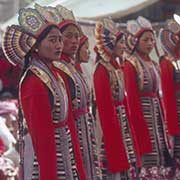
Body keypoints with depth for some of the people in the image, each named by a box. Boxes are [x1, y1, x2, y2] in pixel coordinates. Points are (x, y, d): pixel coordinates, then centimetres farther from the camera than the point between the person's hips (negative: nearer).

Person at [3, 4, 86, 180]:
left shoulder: (55, 75, 9)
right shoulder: (34, 83, -18)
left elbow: (67, 121, 11)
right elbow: (43, 137, -20)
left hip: (65, 153, 8)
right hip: (48, 159, -8)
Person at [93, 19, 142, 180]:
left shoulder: (116, 67, 11)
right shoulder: (102, 71, -15)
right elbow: (105, 107, -18)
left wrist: (128, 128, 13)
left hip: (122, 121, 9)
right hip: (111, 123, -9)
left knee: (126, 164, 11)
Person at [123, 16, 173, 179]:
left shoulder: (154, 65, 14)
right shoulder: (131, 65, -8)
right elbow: (132, 99, -13)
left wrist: (163, 119, 12)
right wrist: (141, 125, -16)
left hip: (156, 110, 8)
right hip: (141, 111, -8)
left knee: (162, 152, 6)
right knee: (149, 157, -7)